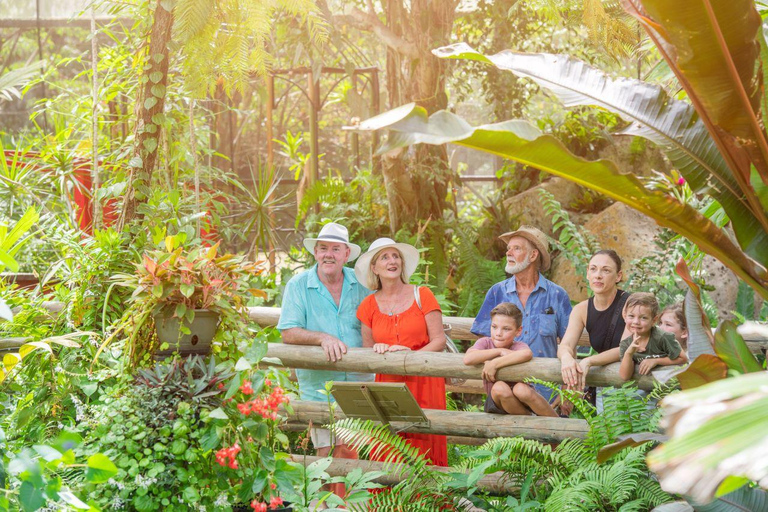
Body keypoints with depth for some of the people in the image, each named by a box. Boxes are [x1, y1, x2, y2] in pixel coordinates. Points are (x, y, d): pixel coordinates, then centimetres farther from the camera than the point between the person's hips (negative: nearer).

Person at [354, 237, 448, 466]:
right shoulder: (369, 306, 10)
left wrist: (412, 354, -15)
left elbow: (439, 341, 1)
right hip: (387, 384, 2)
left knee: (423, 449, -9)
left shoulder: (422, 295, 4)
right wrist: (377, 350, -6)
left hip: (424, 384, -1)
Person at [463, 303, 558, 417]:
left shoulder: (518, 346, -15)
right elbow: (468, 359, -30)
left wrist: (494, 363, -39)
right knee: (499, 387, -31)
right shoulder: (485, 343, -8)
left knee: (521, 389, -34)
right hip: (497, 402, 1)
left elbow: (527, 354, -42)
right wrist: (500, 351, -26)